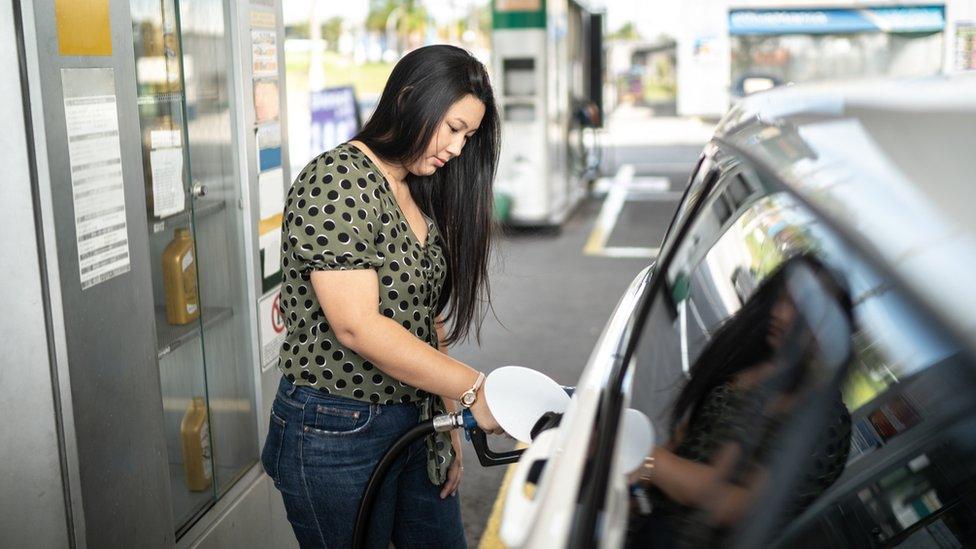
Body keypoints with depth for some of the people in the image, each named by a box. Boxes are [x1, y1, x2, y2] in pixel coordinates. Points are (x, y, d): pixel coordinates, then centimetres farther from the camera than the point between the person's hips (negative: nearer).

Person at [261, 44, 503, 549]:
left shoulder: (419, 195, 11)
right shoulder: (337, 182, -17)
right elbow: (357, 326, -25)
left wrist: (449, 416, 7)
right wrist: (473, 388, -24)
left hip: (416, 422, 8)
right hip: (337, 432, -8)